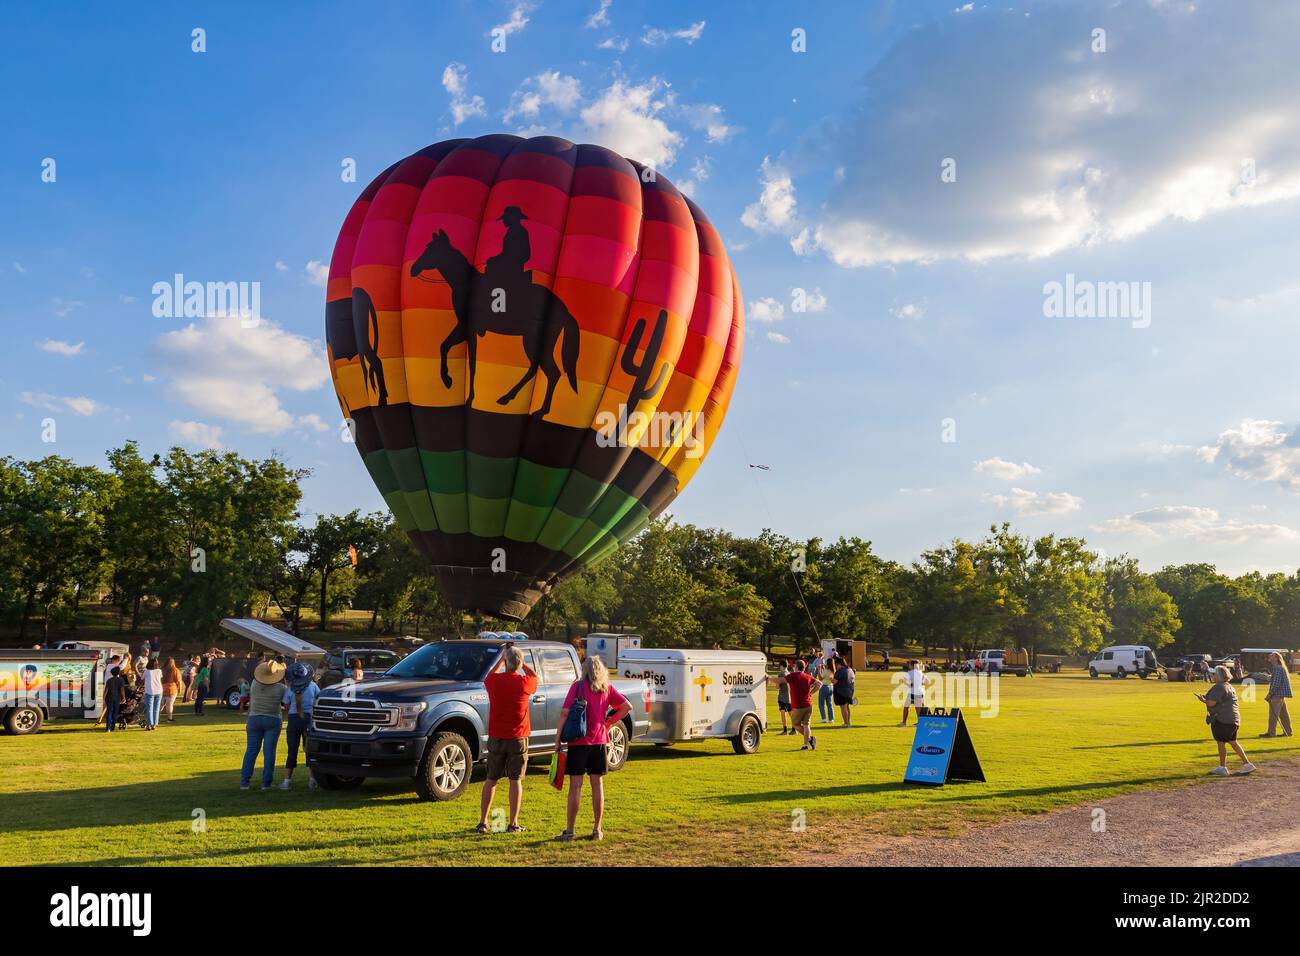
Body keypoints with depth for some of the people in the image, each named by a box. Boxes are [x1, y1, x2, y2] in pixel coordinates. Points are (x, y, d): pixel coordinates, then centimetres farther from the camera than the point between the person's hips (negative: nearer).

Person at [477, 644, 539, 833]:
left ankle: (483, 821, 14)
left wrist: (502, 659, 25)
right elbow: (534, 676, 14)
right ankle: (513, 824, 5)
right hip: (518, 738, -2)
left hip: (496, 738, 2)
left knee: (491, 779, 12)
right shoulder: (524, 682, -11)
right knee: (516, 780, 5)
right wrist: (520, 663, 17)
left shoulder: (494, 681, -7)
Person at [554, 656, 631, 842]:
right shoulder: (607, 688, 4)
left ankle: (569, 831, 1)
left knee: (575, 786, 0)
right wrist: (609, 722, 8)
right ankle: (597, 830, 15)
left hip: (578, 742, -3)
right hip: (599, 741, 3)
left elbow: (565, 713, -13)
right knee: (597, 784, 10)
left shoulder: (578, 686, -8)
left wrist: (558, 739, -7)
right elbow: (627, 707, 3)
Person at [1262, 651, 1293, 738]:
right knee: (1283, 714, 13)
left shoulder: (1277, 668, -15)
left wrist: (1270, 694, -17)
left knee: (1273, 714, -7)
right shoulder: (1280, 668, 17)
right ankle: (1288, 732, 18)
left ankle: (1271, 733, -5)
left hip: (1276, 695, -10)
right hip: (1281, 695, 10)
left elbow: (1276, 683, -20)